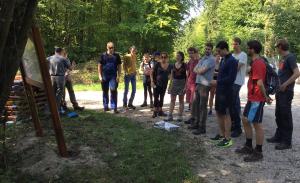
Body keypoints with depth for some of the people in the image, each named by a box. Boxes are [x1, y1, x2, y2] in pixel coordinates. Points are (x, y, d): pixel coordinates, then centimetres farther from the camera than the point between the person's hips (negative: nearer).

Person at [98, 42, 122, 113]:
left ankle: (114, 107, -6)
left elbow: (119, 66, 6)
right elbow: (99, 66, 4)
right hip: (104, 76, 1)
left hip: (113, 76, -1)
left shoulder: (116, 56, 5)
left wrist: (118, 76, -3)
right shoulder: (103, 55, 2)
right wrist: (100, 76, -3)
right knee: (105, 91, 10)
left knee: (114, 91, -10)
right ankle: (106, 106, 23)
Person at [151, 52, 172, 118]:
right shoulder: (158, 64, -7)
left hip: (164, 84, 4)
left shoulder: (170, 66, 1)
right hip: (156, 83, -3)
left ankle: (160, 111, 24)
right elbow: (152, 73, -5)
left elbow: (171, 75, 12)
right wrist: (152, 81, -12)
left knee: (162, 97, 13)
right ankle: (155, 111, 3)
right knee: (156, 97, -5)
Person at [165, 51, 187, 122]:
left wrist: (185, 86, -12)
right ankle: (170, 116, 6)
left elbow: (187, 76, -6)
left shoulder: (184, 65, -3)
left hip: (181, 83, -4)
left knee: (181, 100, 4)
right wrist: (170, 85, 8)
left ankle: (180, 116, 12)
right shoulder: (173, 65, 8)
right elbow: (171, 76, 12)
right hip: (174, 82, 4)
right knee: (172, 100, 4)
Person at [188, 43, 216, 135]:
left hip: (205, 85, -9)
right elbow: (195, 70, 13)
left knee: (203, 106, -5)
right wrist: (200, 70, -7)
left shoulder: (211, 59, -9)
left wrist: (198, 70, 4)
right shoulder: (202, 58, 19)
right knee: (196, 104, 14)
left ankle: (202, 127, 2)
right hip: (198, 83, 9)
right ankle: (197, 123, 27)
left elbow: (201, 71, -16)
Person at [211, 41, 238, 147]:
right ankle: (222, 134, 28)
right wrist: (217, 86, 8)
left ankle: (227, 139, 7)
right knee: (219, 112, 15)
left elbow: (231, 78, -20)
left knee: (226, 114, -2)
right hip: (220, 90, 9)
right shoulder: (223, 59, 12)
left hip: (226, 91, -9)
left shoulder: (232, 61, -14)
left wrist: (217, 81, -17)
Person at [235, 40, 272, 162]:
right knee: (245, 120, 16)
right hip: (252, 98, 10)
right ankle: (248, 147, 28)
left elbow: (260, 83, -24)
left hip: (257, 99, -10)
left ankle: (258, 153, 10)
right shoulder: (257, 62, 15)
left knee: (257, 124, -2)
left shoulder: (257, 63, -18)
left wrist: (265, 97, -14)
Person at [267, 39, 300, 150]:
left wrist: (285, 85, -21)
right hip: (280, 91, 9)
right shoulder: (283, 58, 13)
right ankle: (279, 136, 29)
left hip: (286, 92, -9)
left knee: (286, 116, -2)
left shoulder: (290, 57, -13)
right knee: (279, 115, 16)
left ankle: (287, 142, 7)